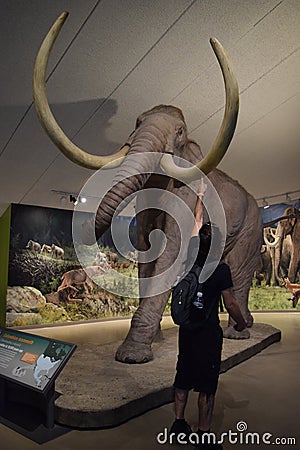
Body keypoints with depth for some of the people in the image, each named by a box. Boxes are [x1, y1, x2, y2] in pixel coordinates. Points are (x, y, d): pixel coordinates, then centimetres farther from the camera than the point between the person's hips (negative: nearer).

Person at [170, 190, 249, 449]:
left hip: (186, 328, 6)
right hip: (208, 332, -5)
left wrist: (200, 195, 22)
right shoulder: (221, 269, -17)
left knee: (183, 378, 17)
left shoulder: (190, 258, -3)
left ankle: (179, 426, 29)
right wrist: (243, 327, 6)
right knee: (207, 385, 7)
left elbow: (197, 223, 10)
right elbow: (230, 304, -12)